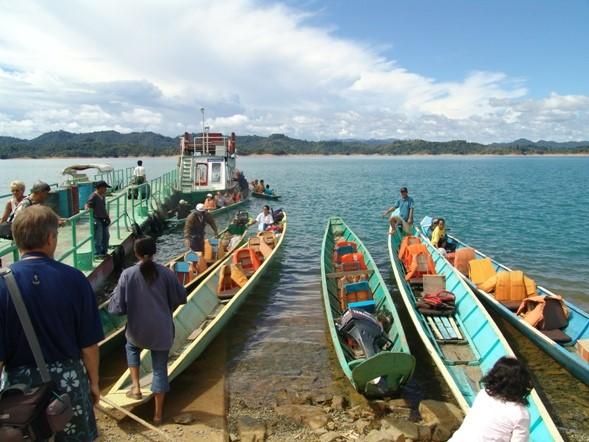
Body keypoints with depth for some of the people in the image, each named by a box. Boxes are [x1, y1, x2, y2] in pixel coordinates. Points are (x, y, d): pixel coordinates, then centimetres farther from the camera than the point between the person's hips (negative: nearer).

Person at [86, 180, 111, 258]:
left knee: (106, 236, 16)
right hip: (97, 220, -9)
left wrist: (107, 216, 18)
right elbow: (87, 205, -18)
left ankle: (104, 252, 30)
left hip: (104, 219, 9)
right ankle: (97, 254, 9)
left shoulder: (103, 196, 10)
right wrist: (87, 208, -40)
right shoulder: (93, 196, -15)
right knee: (98, 238, -2)